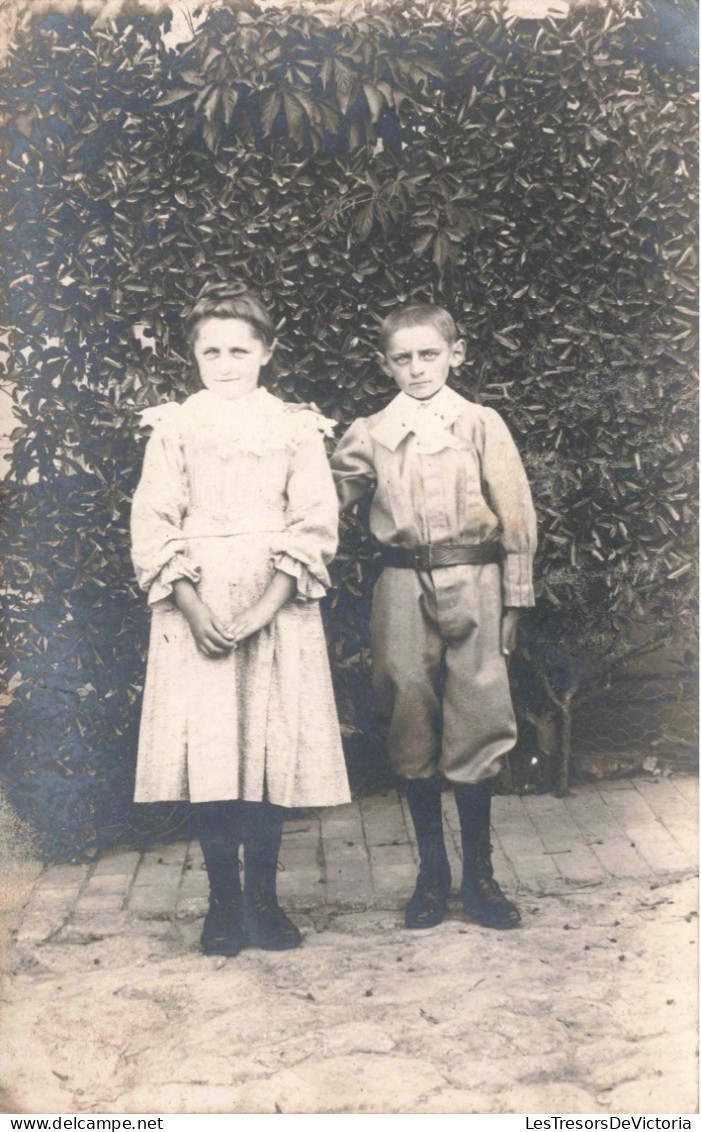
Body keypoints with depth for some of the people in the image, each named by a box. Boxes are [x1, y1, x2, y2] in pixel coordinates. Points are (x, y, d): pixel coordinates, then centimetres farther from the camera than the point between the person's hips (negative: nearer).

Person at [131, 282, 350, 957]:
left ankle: (263, 900, 14)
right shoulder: (174, 427, 8)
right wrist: (193, 609, -13)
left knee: (273, 749, 0)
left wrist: (262, 611, -13)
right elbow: (152, 527, 1)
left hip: (275, 605, 0)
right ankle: (223, 902, 11)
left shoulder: (296, 427, 7)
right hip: (195, 606, 0)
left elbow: (315, 527, -1)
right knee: (203, 751, -3)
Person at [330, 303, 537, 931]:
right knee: (412, 729, 4)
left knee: (476, 727, 0)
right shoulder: (370, 433, 8)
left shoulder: (481, 424, 4)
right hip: (403, 587, 2)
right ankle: (432, 873, 18)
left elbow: (516, 515, 3)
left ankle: (479, 874, 15)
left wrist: (514, 600, 0)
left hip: (472, 582, -1)